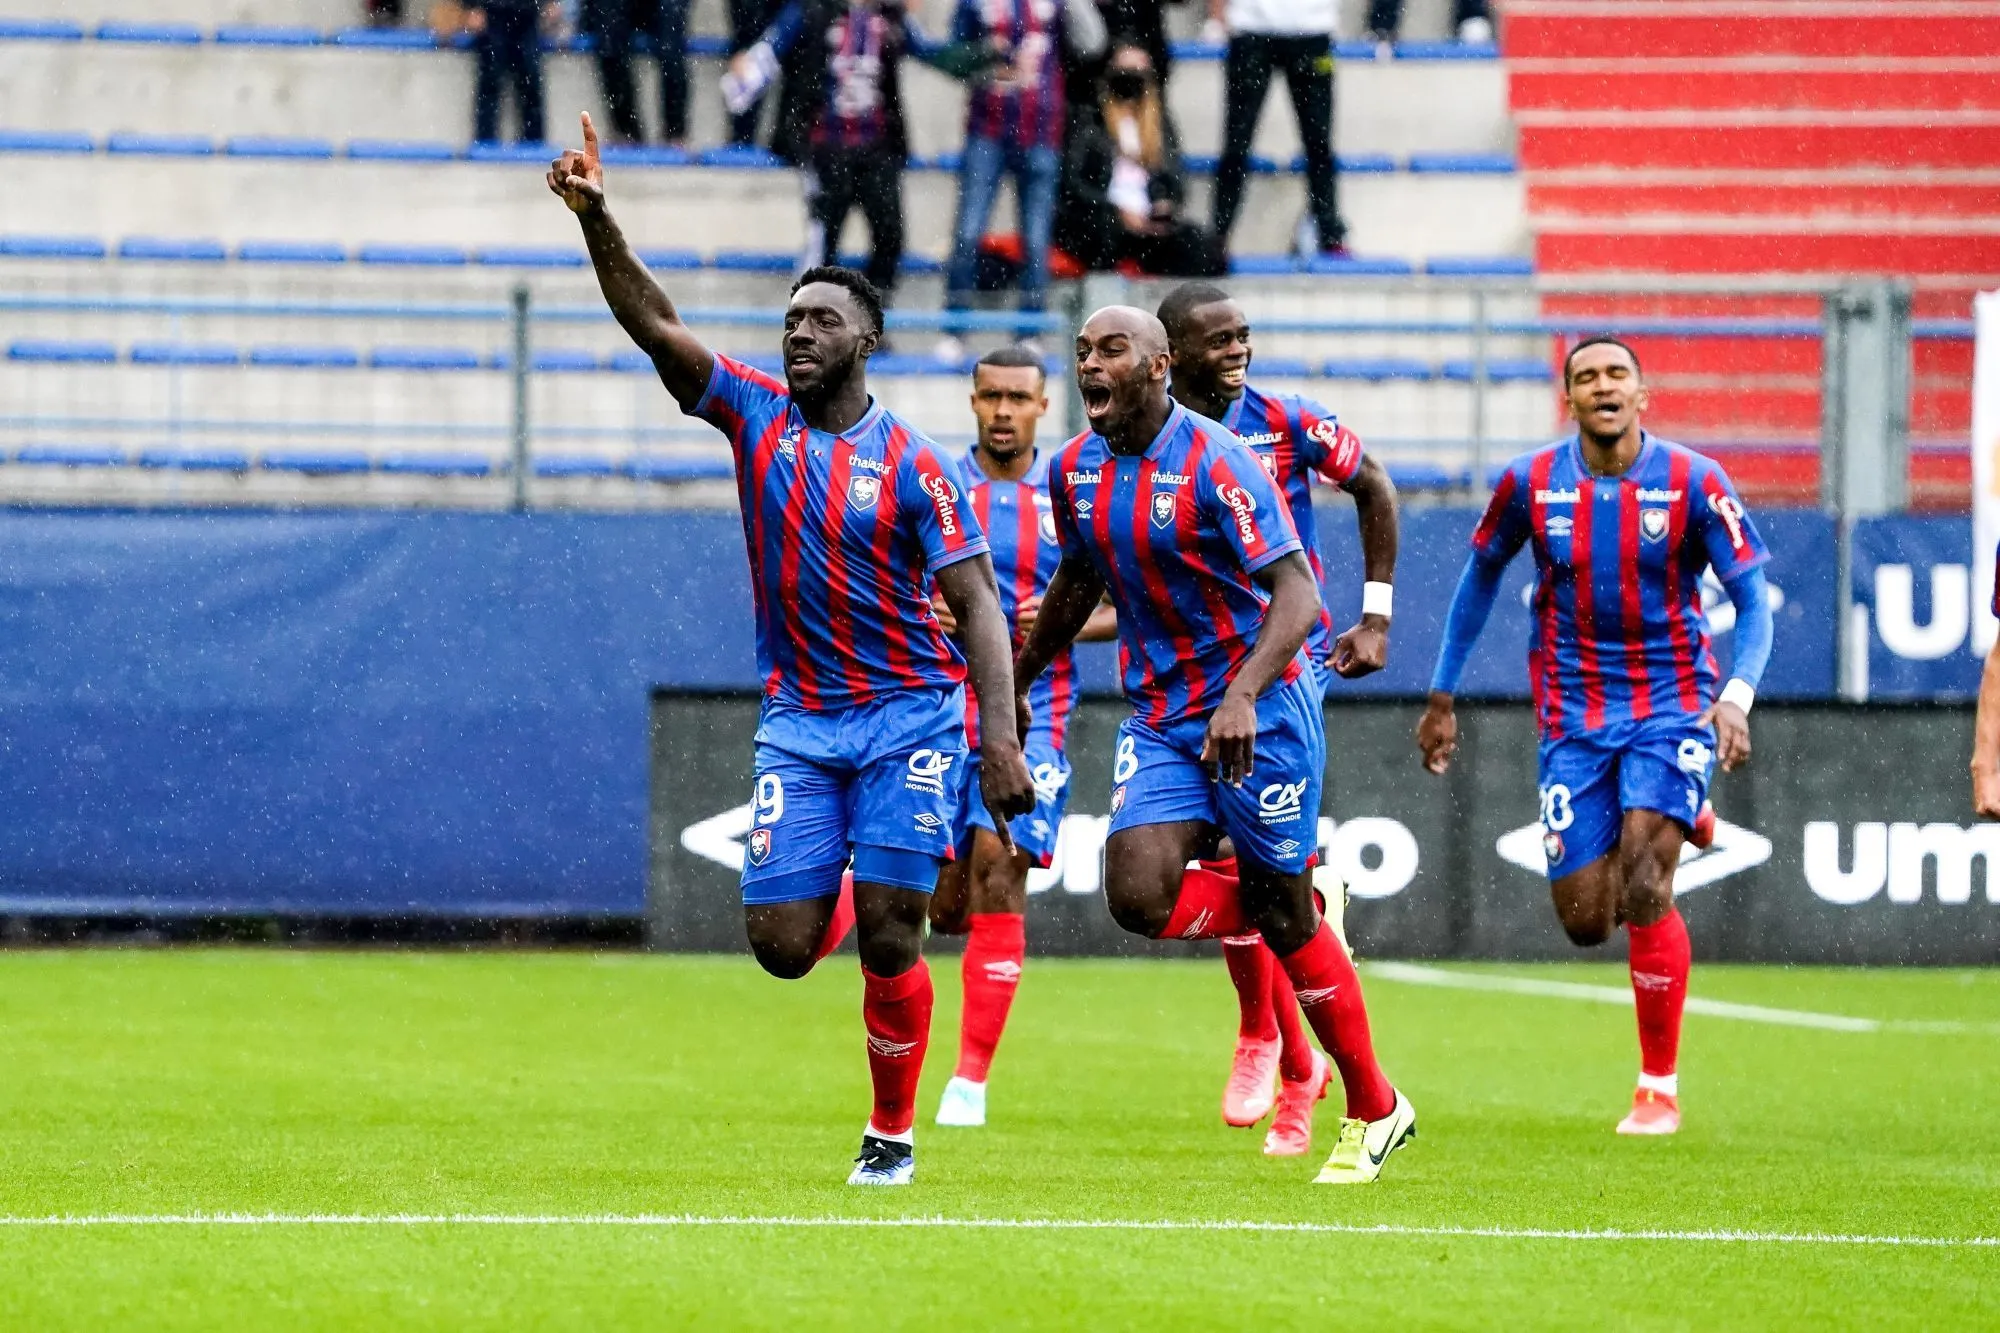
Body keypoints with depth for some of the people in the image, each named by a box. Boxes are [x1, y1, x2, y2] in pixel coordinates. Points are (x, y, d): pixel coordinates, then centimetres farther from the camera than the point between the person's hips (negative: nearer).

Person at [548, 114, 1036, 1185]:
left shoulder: (913, 466, -6)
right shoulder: (755, 417, 3)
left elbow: (977, 605, -9)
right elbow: (654, 326, -7)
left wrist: (999, 738, -19)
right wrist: (595, 218, -22)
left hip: (908, 716, -3)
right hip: (797, 723, 3)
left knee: (887, 940, -7)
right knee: (782, 944, -6)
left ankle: (892, 1133, 11)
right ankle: (835, 900, 31)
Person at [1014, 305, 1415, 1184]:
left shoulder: (1216, 465, -18)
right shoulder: (1075, 471, 2)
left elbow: (1296, 596, -22)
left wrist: (1242, 696, -36)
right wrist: (1017, 680, 28)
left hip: (1259, 715, -5)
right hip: (1159, 717, 6)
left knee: (1285, 918, 0)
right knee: (1139, 897, -16)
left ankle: (1375, 1112, 17)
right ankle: (1283, 911, 16)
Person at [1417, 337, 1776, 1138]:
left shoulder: (1693, 483, -10)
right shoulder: (1530, 484, -4)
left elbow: (1753, 601, -8)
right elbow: (1481, 575, 13)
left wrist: (1737, 698, -24)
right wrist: (1442, 696, 13)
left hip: (1671, 703, -3)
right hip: (1573, 714, 3)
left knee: (1641, 885, -21)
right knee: (1584, 922, -1)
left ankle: (1660, 1088, -9)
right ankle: (1675, 822, 35)